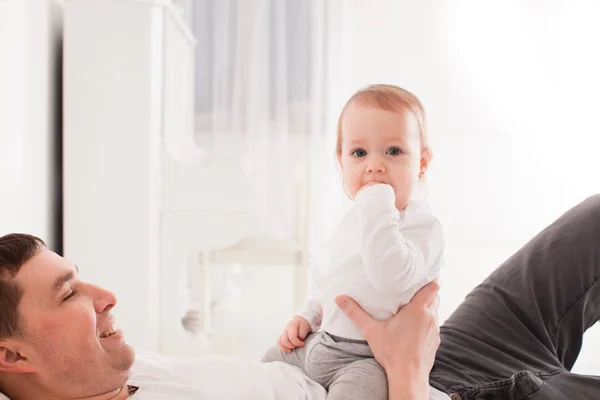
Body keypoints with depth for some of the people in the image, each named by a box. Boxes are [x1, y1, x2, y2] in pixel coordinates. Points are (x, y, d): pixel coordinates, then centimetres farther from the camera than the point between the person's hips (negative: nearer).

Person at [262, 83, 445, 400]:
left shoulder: (422, 225, -17)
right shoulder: (352, 222, 11)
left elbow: (389, 278, -37)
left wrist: (377, 208, -33)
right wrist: (306, 316, 11)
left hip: (368, 358, -8)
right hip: (318, 342, 8)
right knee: (269, 362, 21)